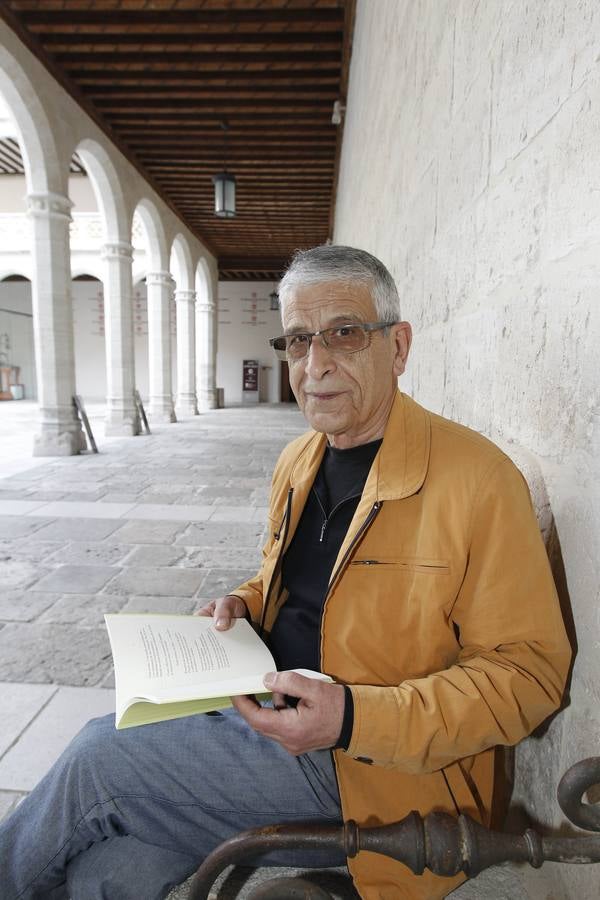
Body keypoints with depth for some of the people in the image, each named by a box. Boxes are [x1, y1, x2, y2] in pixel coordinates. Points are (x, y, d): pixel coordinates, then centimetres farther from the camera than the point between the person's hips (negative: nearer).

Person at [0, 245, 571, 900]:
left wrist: (353, 717, -24)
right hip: (269, 715, 6)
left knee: (99, 755, -12)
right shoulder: (295, 461, 6)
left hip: (374, 772, -6)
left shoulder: (478, 478, -18)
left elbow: (529, 671, -15)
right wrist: (242, 604, -1)